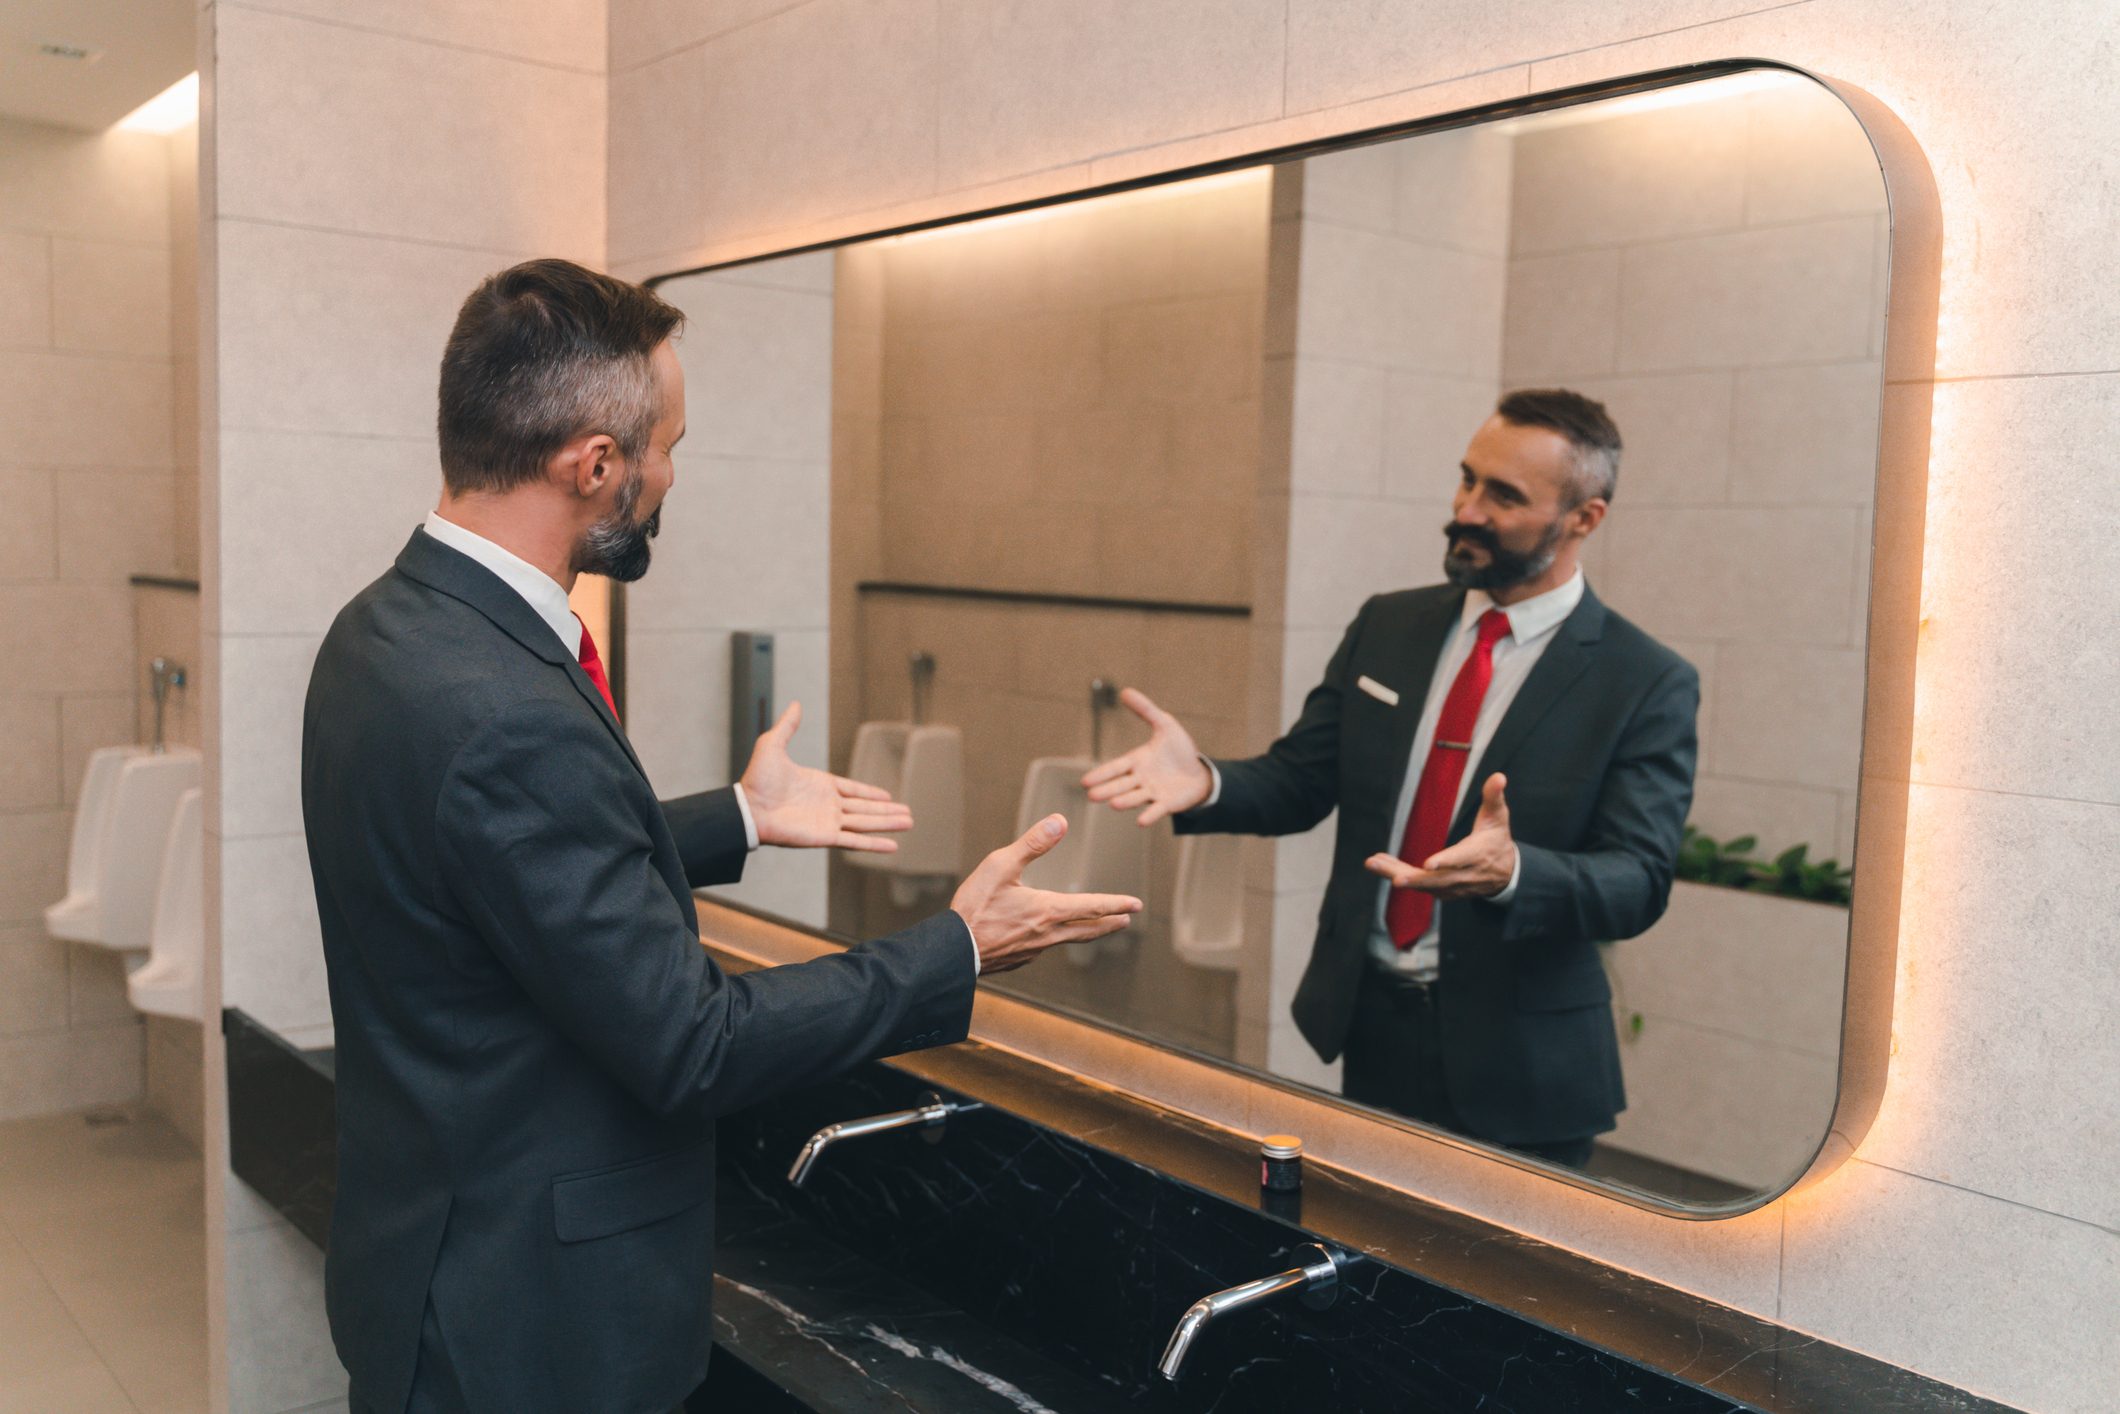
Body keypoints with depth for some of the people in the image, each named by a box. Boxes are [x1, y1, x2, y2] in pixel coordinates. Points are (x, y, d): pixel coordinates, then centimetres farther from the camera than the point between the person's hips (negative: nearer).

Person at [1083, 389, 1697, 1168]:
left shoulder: (1648, 685, -9)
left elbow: (1638, 881, -15)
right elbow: (1298, 780, 3)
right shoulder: (1388, 626, 4)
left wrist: (1510, 872, -36)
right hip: (1370, 1027, 4)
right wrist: (1204, 782, -19)